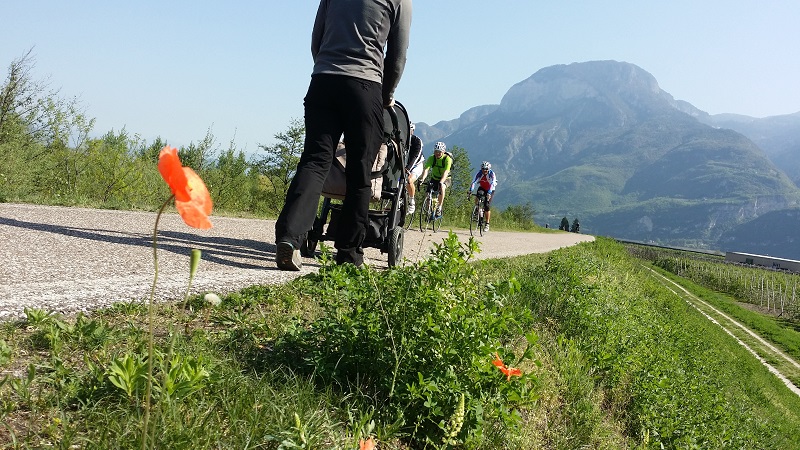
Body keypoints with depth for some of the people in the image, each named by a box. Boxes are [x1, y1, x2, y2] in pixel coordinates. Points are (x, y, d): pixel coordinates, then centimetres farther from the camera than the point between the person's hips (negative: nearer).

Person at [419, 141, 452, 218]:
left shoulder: (447, 159, -26)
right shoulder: (431, 158, -18)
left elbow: (446, 172, -39)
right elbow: (426, 169, -30)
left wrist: (441, 182, -55)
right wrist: (422, 179, -49)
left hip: (445, 179, -3)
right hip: (434, 178, 3)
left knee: (442, 188, -35)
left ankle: (439, 207, -22)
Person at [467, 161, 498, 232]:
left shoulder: (492, 174, -27)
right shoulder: (479, 173, -21)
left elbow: (492, 184, -39)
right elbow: (473, 182, -30)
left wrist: (489, 193, -55)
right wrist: (470, 191, -45)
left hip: (490, 190, -2)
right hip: (482, 187, 3)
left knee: (487, 207, -14)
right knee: (476, 199, -28)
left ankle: (487, 224, -5)